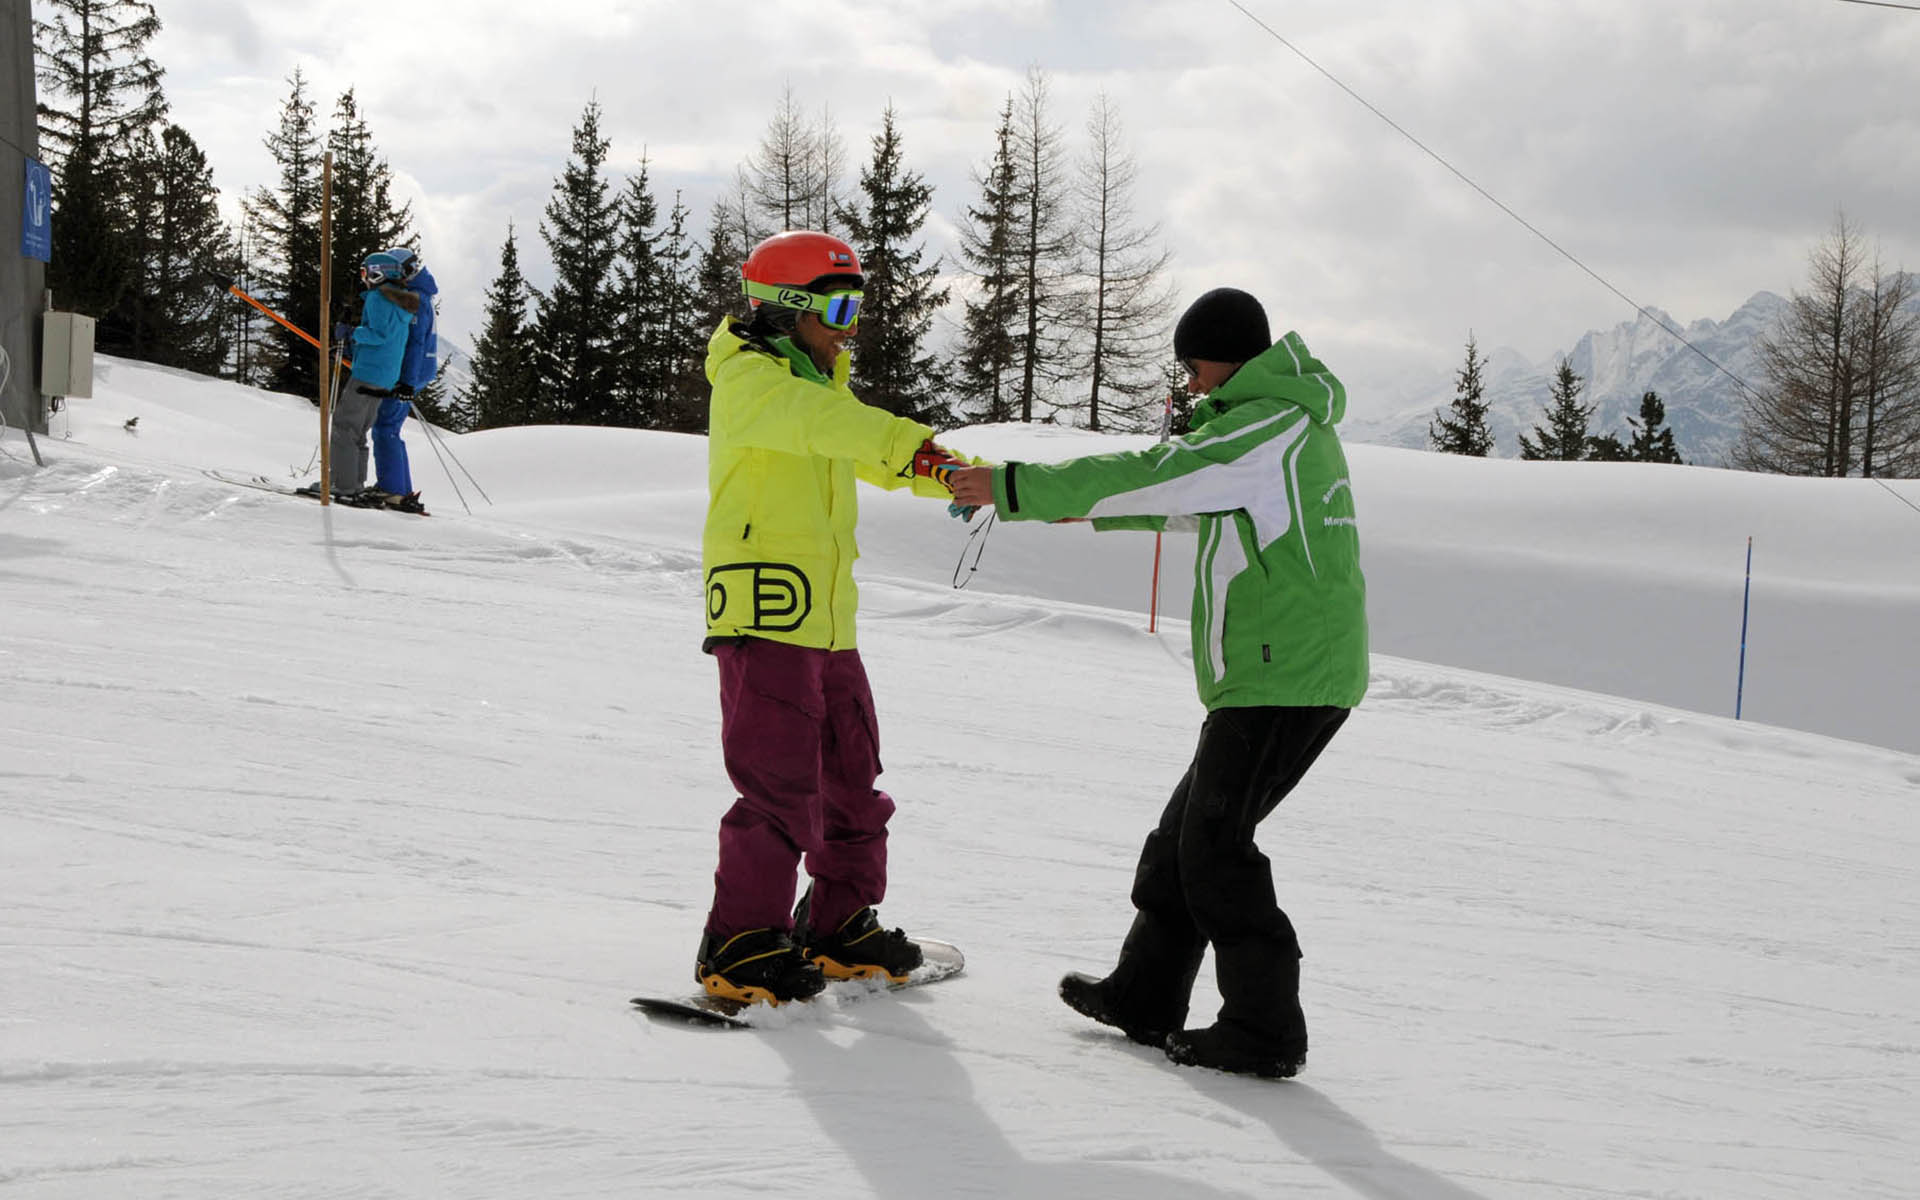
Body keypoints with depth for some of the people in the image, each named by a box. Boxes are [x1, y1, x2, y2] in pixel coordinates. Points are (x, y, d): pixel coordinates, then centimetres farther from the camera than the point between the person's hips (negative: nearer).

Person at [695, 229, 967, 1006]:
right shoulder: (749, 379, -8)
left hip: (826, 619, 10)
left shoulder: (819, 385, 22)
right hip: (765, 614, -10)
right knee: (779, 781, -13)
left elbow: (871, 457, 26)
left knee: (850, 774, 14)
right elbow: (814, 421, -28)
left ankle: (839, 924, 26)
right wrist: (908, 443, -41)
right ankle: (742, 939, -6)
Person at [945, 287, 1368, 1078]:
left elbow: (1154, 478, -20)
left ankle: (1266, 1028, -5)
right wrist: (1082, 502, 32)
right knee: (1190, 828, 14)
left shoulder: (1270, 425, -14)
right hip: (1302, 676, 10)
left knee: (1215, 842, -7)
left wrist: (1016, 489, -18)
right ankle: (1146, 995, 22)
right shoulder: (1292, 426, 20)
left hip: (1284, 679, -10)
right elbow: (1186, 497, 31)